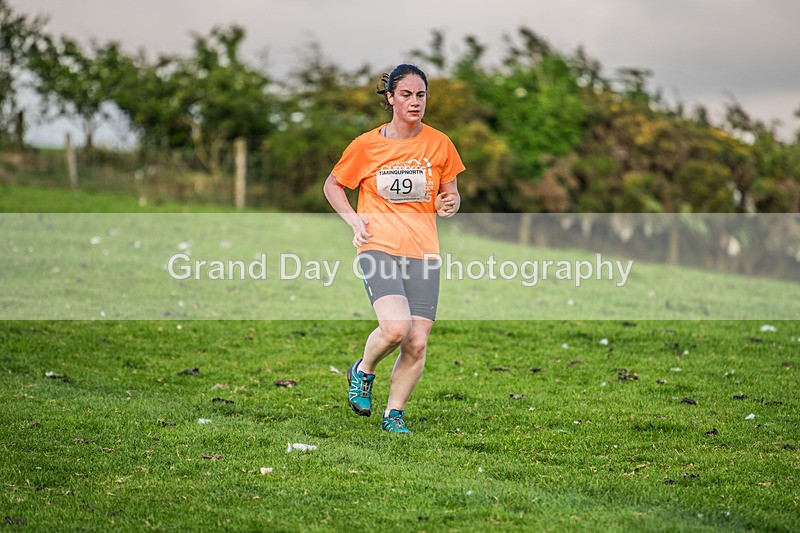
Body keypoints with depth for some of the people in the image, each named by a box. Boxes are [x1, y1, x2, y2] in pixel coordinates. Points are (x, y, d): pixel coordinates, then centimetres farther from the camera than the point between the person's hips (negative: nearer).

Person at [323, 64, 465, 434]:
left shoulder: (439, 144, 5)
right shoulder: (367, 145, 1)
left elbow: (451, 193, 17)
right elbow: (332, 185, 14)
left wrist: (450, 204, -7)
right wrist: (353, 219, -1)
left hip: (423, 250, 3)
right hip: (379, 246, -3)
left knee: (417, 343, -5)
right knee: (396, 326, -24)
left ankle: (394, 414, 15)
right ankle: (363, 372, 7)